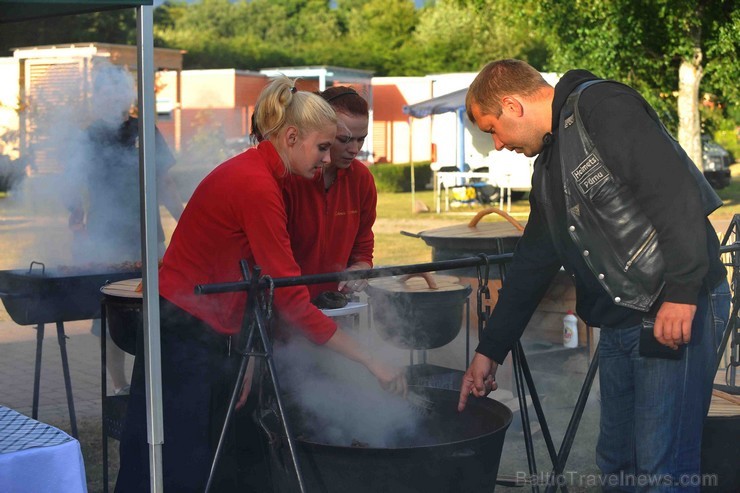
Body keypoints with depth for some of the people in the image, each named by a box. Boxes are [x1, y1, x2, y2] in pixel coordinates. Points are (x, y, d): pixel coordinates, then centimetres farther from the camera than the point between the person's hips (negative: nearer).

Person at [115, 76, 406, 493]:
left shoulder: (255, 173, 9)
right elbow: (292, 303, -22)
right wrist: (372, 363, -18)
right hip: (184, 334, -10)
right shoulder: (258, 187, -21)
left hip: (208, 334, 10)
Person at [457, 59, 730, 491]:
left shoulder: (603, 106, -10)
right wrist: (489, 351, 24)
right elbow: (533, 262, 23)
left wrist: (681, 292, -25)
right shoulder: (549, 163, 19)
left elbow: (674, 189, -21)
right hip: (620, 323, 10)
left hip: (679, 309, -9)